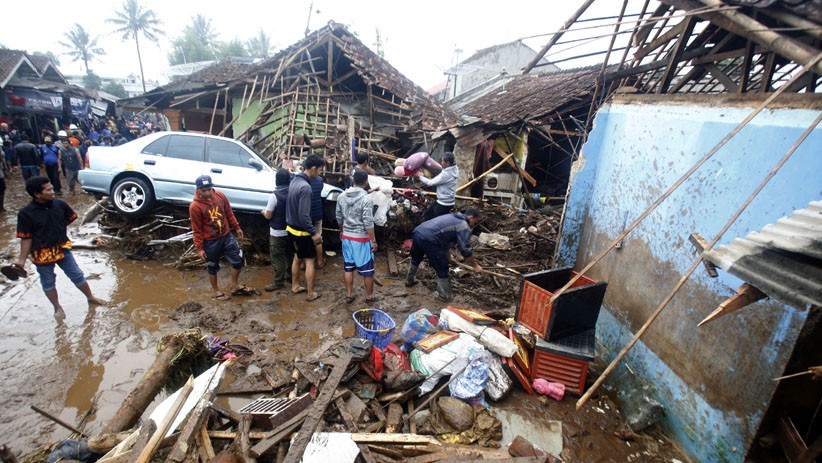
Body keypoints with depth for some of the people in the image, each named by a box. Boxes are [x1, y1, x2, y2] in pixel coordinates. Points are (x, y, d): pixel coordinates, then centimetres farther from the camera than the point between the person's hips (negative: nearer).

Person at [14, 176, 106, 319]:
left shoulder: (60, 204, -11)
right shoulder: (25, 213, -19)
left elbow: (70, 219, 10)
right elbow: (26, 238, -14)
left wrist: (56, 231, 7)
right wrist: (22, 259, -12)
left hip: (62, 249, 3)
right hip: (42, 254, -2)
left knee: (77, 275, 14)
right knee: (48, 282, 15)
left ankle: (90, 297, 32)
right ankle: (57, 307, 32)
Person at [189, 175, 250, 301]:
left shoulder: (220, 196, -5)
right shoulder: (195, 206, -18)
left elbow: (229, 213, 8)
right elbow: (197, 230, -12)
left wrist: (237, 228, 13)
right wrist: (199, 248, -9)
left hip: (227, 236, 4)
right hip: (211, 242, -4)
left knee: (238, 259, 6)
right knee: (213, 267, 12)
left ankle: (234, 286, 25)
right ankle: (216, 292, 31)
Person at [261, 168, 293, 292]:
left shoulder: (274, 196, -20)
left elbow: (268, 215, -15)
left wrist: (264, 212, 7)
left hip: (277, 233, -6)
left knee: (278, 258, 3)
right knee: (290, 255, 20)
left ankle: (278, 282, 10)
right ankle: (290, 276, 33)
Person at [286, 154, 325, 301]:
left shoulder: (295, 180, 3)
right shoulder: (305, 187, -27)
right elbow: (304, 216, -28)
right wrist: (314, 232, -18)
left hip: (292, 228, 9)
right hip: (302, 231, -9)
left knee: (297, 257, 23)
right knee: (309, 261, 5)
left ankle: (295, 286, 36)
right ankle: (311, 293, 15)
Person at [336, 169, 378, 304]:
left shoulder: (342, 196, 1)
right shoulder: (366, 198, -18)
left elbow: (339, 218, 9)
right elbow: (368, 223, -19)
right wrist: (373, 240, -11)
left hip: (346, 237, 6)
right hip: (362, 238, -6)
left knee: (348, 268, 15)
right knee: (367, 270, 8)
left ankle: (349, 295, 23)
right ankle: (369, 296, 20)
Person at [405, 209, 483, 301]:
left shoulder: (452, 217, 28)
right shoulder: (464, 227, 0)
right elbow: (466, 250, -2)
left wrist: (447, 256, 47)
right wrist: (475, 265, 11)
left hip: (417, 232, 9)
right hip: (428, 239, -9)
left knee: (415, 259, 33)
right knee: (442, 269, 7)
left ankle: (409, 281, 53)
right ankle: (445, 296, 18)